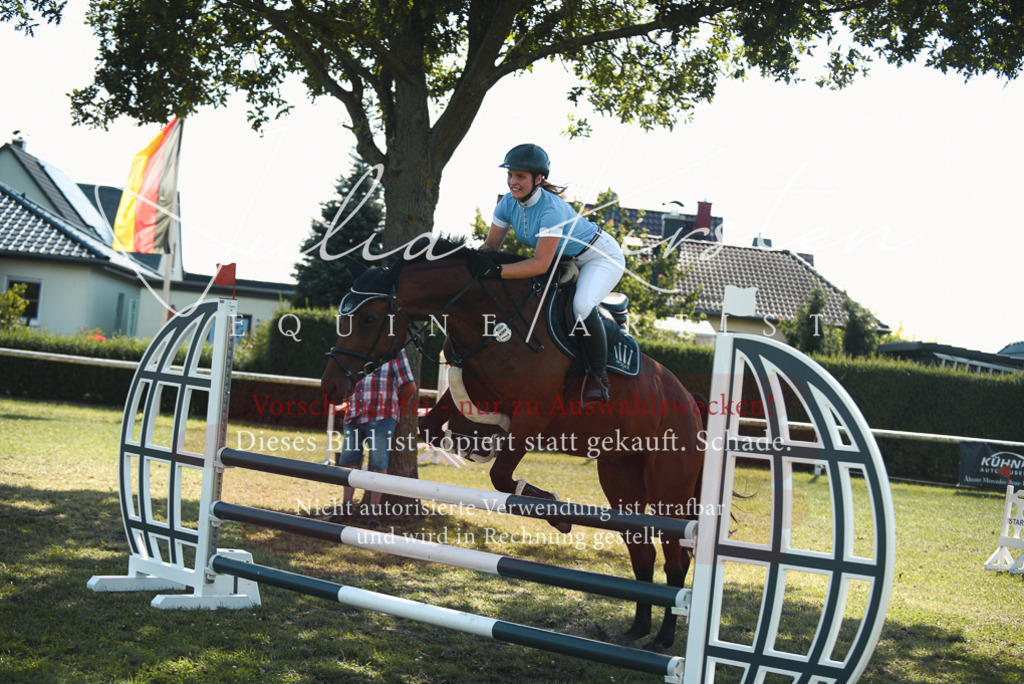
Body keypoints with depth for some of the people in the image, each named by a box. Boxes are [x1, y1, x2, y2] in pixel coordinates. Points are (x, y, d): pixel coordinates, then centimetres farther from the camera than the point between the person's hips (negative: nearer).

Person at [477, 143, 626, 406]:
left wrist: (498, 271, -46)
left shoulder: (551, 209, -36)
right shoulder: (508, 203, -13)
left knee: (582, 306, -33)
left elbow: (541, 265, -39)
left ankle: (598, 374, -14)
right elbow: (491, 245, -4)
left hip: (602, 257, -9)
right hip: (564, 260, 9)